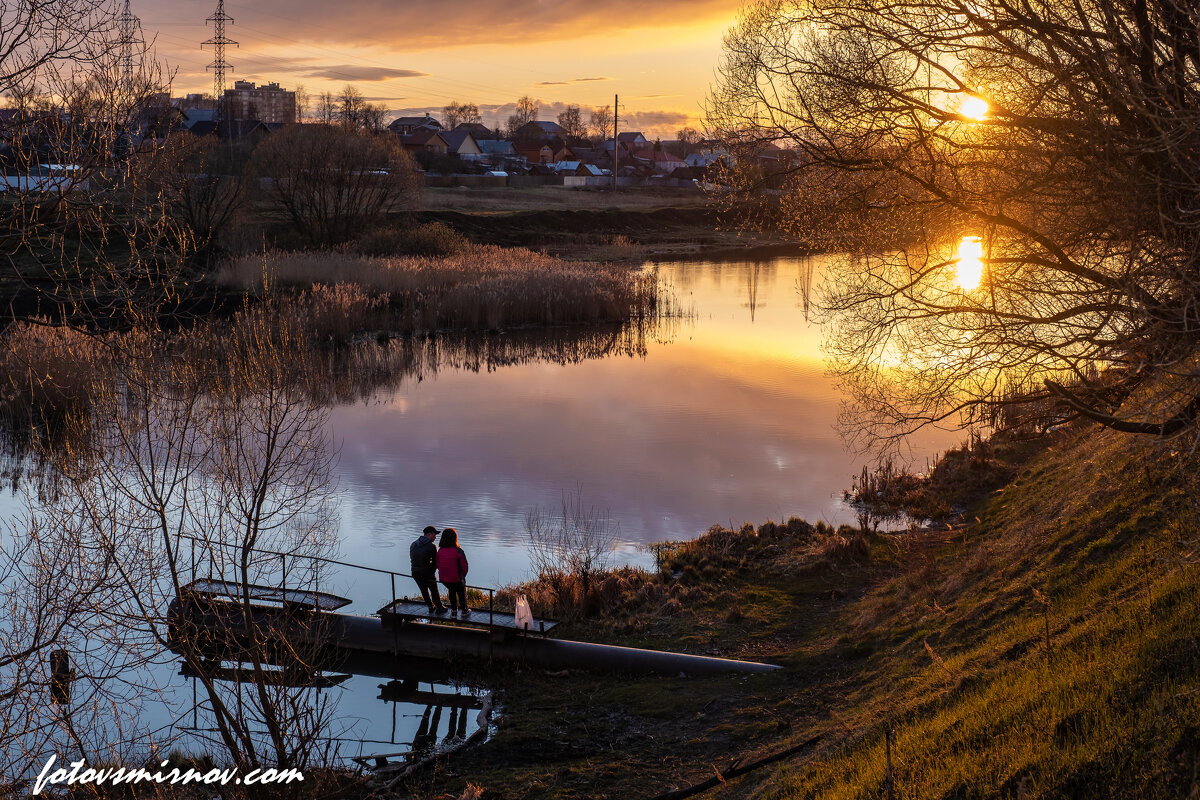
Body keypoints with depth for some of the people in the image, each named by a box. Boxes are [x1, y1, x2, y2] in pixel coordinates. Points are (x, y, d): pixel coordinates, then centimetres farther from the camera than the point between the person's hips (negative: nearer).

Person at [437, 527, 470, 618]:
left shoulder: (440, 551, -9)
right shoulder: (458, 551, -22)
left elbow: (438, 565, 1)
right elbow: (464, 567, -16)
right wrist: (462, 576, 5)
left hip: (444, 579, 4)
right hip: (457, 579, -4)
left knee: (451, 591, 31)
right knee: (461, 594, 23)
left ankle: (453, 611, 40)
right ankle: (464, 612, 38)